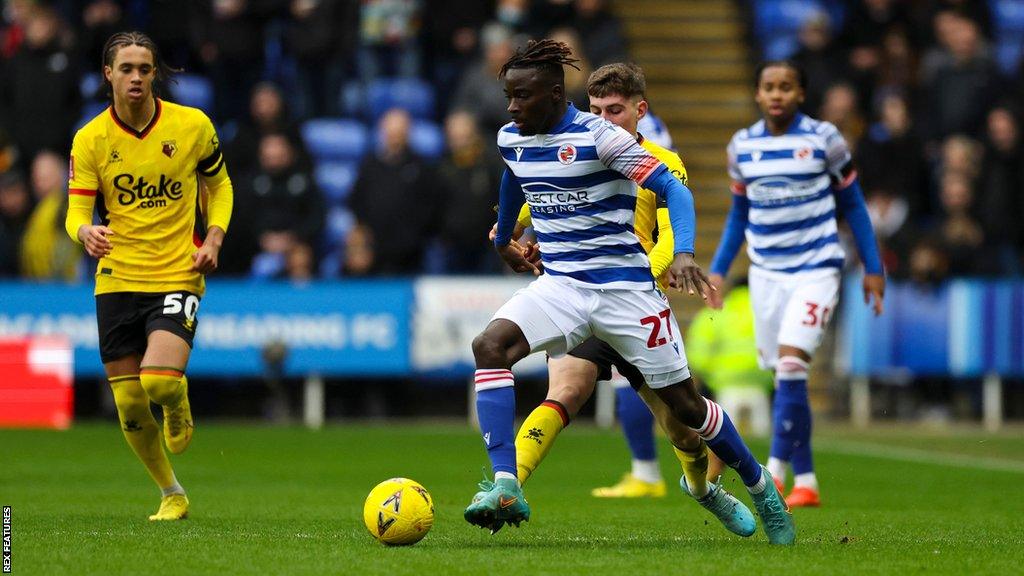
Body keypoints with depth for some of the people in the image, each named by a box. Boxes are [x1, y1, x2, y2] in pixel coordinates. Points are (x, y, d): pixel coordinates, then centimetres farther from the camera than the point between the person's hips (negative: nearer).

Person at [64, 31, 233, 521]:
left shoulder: (193, 126, -3)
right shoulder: (90, 140, -3)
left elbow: (219, 184, 12)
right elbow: (77, 210, -6)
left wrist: (212, 239, -3)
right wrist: (85, 232, -30)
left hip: (178, 275, -2)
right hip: (116, 280, 2)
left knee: (160, 382, -24)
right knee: (129, 408, 3)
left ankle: (178, 409, 15)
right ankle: (172, 494, 27)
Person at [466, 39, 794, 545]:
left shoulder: (598, 137, -16)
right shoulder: (510, 140, 3)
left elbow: (672, 188, -18)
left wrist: (683, 253, -34)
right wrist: (503, 240, 41)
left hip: (625, 286, -5)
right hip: (560, 284, 5)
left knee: (684, 404, 3)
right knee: (490, 345, -24)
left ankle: (762, 490, 27)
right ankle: (505, 488, -30)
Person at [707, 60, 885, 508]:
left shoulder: (824, 139, -4)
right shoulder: (742, 146, 6)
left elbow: (853, 206, 5)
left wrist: (873, 268, 4)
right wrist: (718, 269, 9)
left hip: (816, 268, -4)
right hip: (766, 273, 4)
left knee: (791, 364, -20)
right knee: (785, 376, 5)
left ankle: (775, 472, -18)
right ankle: (805, 483, 13)